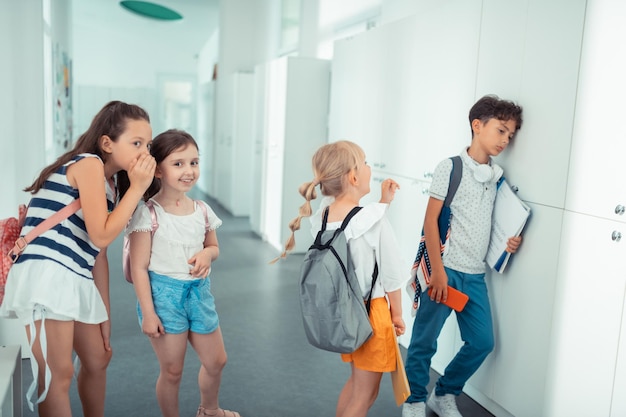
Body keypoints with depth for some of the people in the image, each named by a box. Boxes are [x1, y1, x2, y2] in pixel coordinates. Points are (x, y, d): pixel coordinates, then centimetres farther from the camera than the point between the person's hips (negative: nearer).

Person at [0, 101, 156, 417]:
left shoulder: (109, 182, 17)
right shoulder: (88, 163, -10)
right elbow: (101, 236, -17)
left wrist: (104, 314, 18)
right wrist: (137, 187, -11)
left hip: (77, 280, 10)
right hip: (47, 275, -10)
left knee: (98, 360, 22)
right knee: (59, 375, -6)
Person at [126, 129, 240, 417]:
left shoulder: (202, 211, 1)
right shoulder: (148, 214, -15)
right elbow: (139, 267, -14)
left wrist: (207, 254, -8)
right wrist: (148, 313, -15)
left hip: (198, 291, 6)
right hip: (164, 293, -5)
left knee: (216, 361, 19)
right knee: (171, 371, 6)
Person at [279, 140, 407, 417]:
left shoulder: (322, 217, -5)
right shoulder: (375, 221, -22)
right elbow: (391, 274, -13)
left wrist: (383, 202, 8)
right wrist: (397, 314, -1)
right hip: (371, 311, -6)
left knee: (357, 379, 27)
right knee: (365, 393, 12)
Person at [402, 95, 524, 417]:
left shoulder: (498, 176, 9)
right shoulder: (450, 167, -8)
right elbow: (430, 219, -10)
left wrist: (510, 240, -3)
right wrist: (438, 270, -14)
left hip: (476, 274, 6)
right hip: (446, 269, -6)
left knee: (482, 341, 10)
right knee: (425, 340, 3)